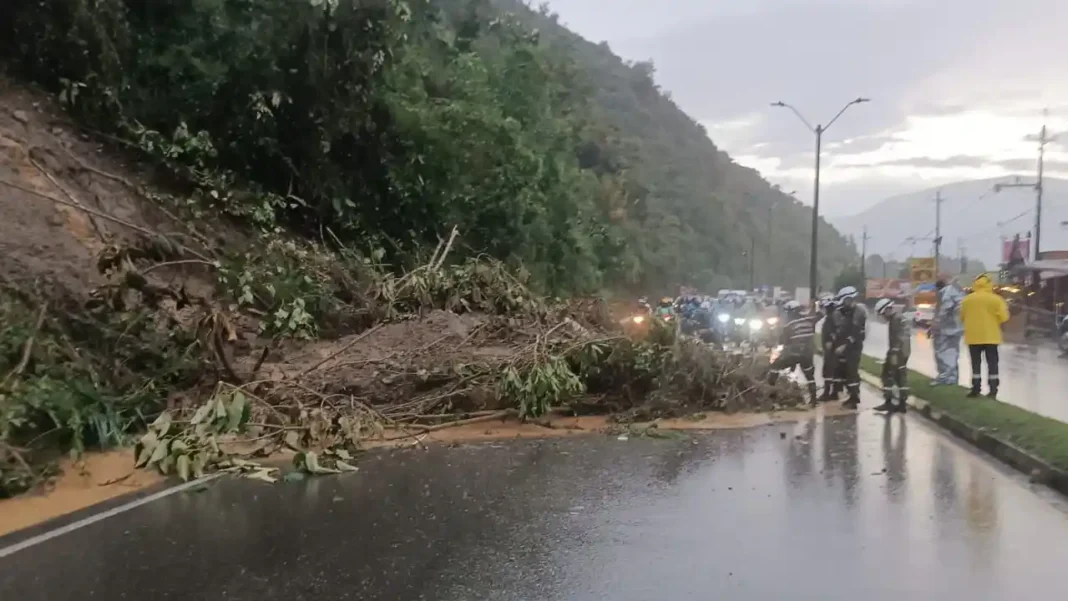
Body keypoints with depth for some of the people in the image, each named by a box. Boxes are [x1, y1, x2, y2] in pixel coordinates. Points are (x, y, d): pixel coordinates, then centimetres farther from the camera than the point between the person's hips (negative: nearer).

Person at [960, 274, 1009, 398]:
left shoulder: (967, 299, -1)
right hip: (990, 336, -1)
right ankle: (993, 390, 4)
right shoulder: (996, 299, -7)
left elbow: (962, 317, 9)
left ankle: (975, 389, 8)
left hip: (973, 336, 1)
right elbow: (1003, 318, -7)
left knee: (976, 363, 9)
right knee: (992, 363, 7)